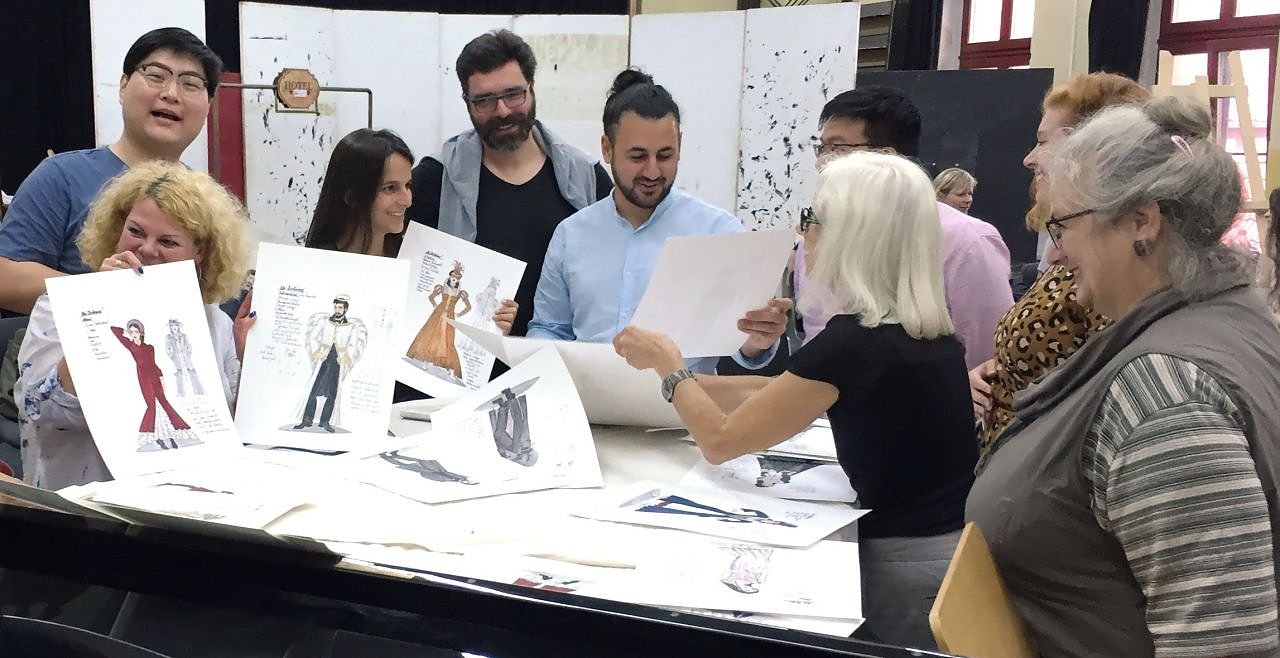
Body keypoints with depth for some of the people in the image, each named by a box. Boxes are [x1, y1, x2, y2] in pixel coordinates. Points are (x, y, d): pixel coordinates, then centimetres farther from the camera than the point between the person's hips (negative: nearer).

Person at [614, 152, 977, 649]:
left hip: (909, 572, -8)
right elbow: (782, 395, 14)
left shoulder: (854, 341, -22)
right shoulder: (928, 329, 4)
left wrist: (669, 367, 2)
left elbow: (720, 442, -14)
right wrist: (685, 381, 15)